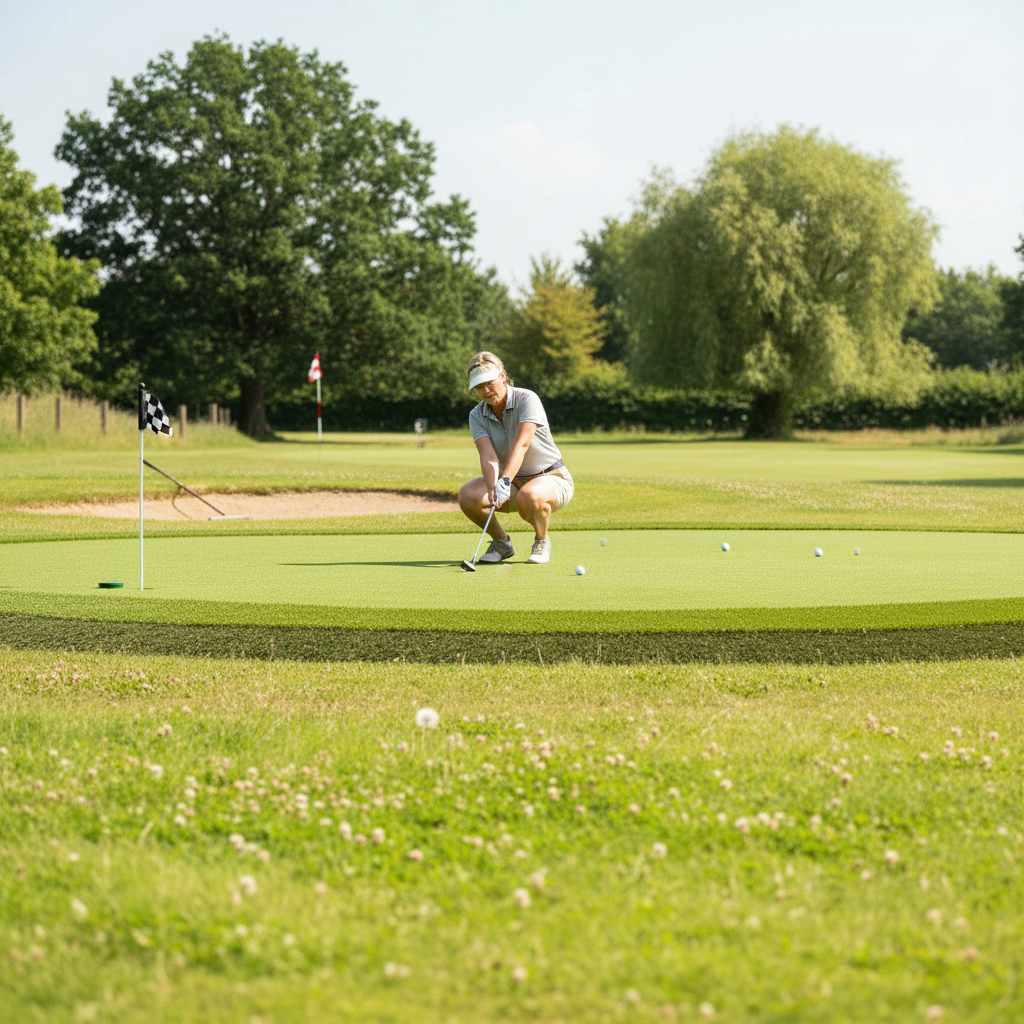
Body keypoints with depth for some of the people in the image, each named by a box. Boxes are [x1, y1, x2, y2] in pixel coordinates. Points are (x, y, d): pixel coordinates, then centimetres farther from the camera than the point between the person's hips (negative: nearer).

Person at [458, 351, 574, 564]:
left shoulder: (527, 399, -19)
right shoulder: (477, 416, -5)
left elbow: (521, 445, -34)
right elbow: (488, 456, -22)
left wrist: (505, 482, -48)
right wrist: (493, 488, -42)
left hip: (552, 478, -5)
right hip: (513, 484, 5)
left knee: (529, 496, -40)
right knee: (467, 495, -23)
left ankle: (542, 540, -6)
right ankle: (501, 542, 3)